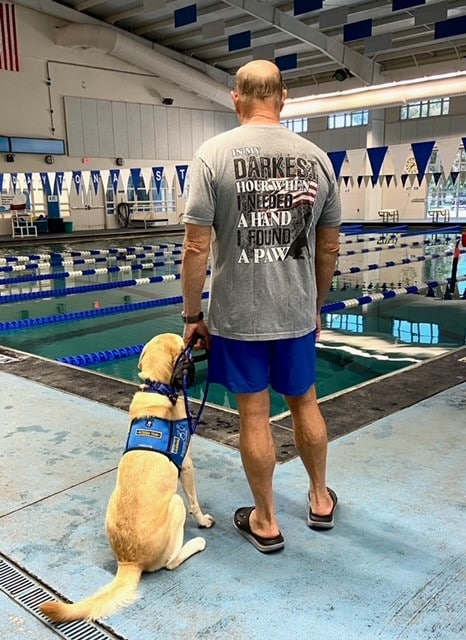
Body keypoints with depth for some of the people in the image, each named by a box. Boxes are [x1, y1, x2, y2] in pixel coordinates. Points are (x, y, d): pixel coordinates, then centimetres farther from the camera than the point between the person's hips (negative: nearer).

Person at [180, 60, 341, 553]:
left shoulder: (214, 153, -9)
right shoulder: (317, 157, 1)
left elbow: (196, 247, -13)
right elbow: (329, 248, 7)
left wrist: (192, 316, -2)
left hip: (238, 315, -3)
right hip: (297, 312, 3)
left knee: (254, 414, 8)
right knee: (304, 402, 20)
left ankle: (265, 522, 25)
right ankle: (320, 500, 38)